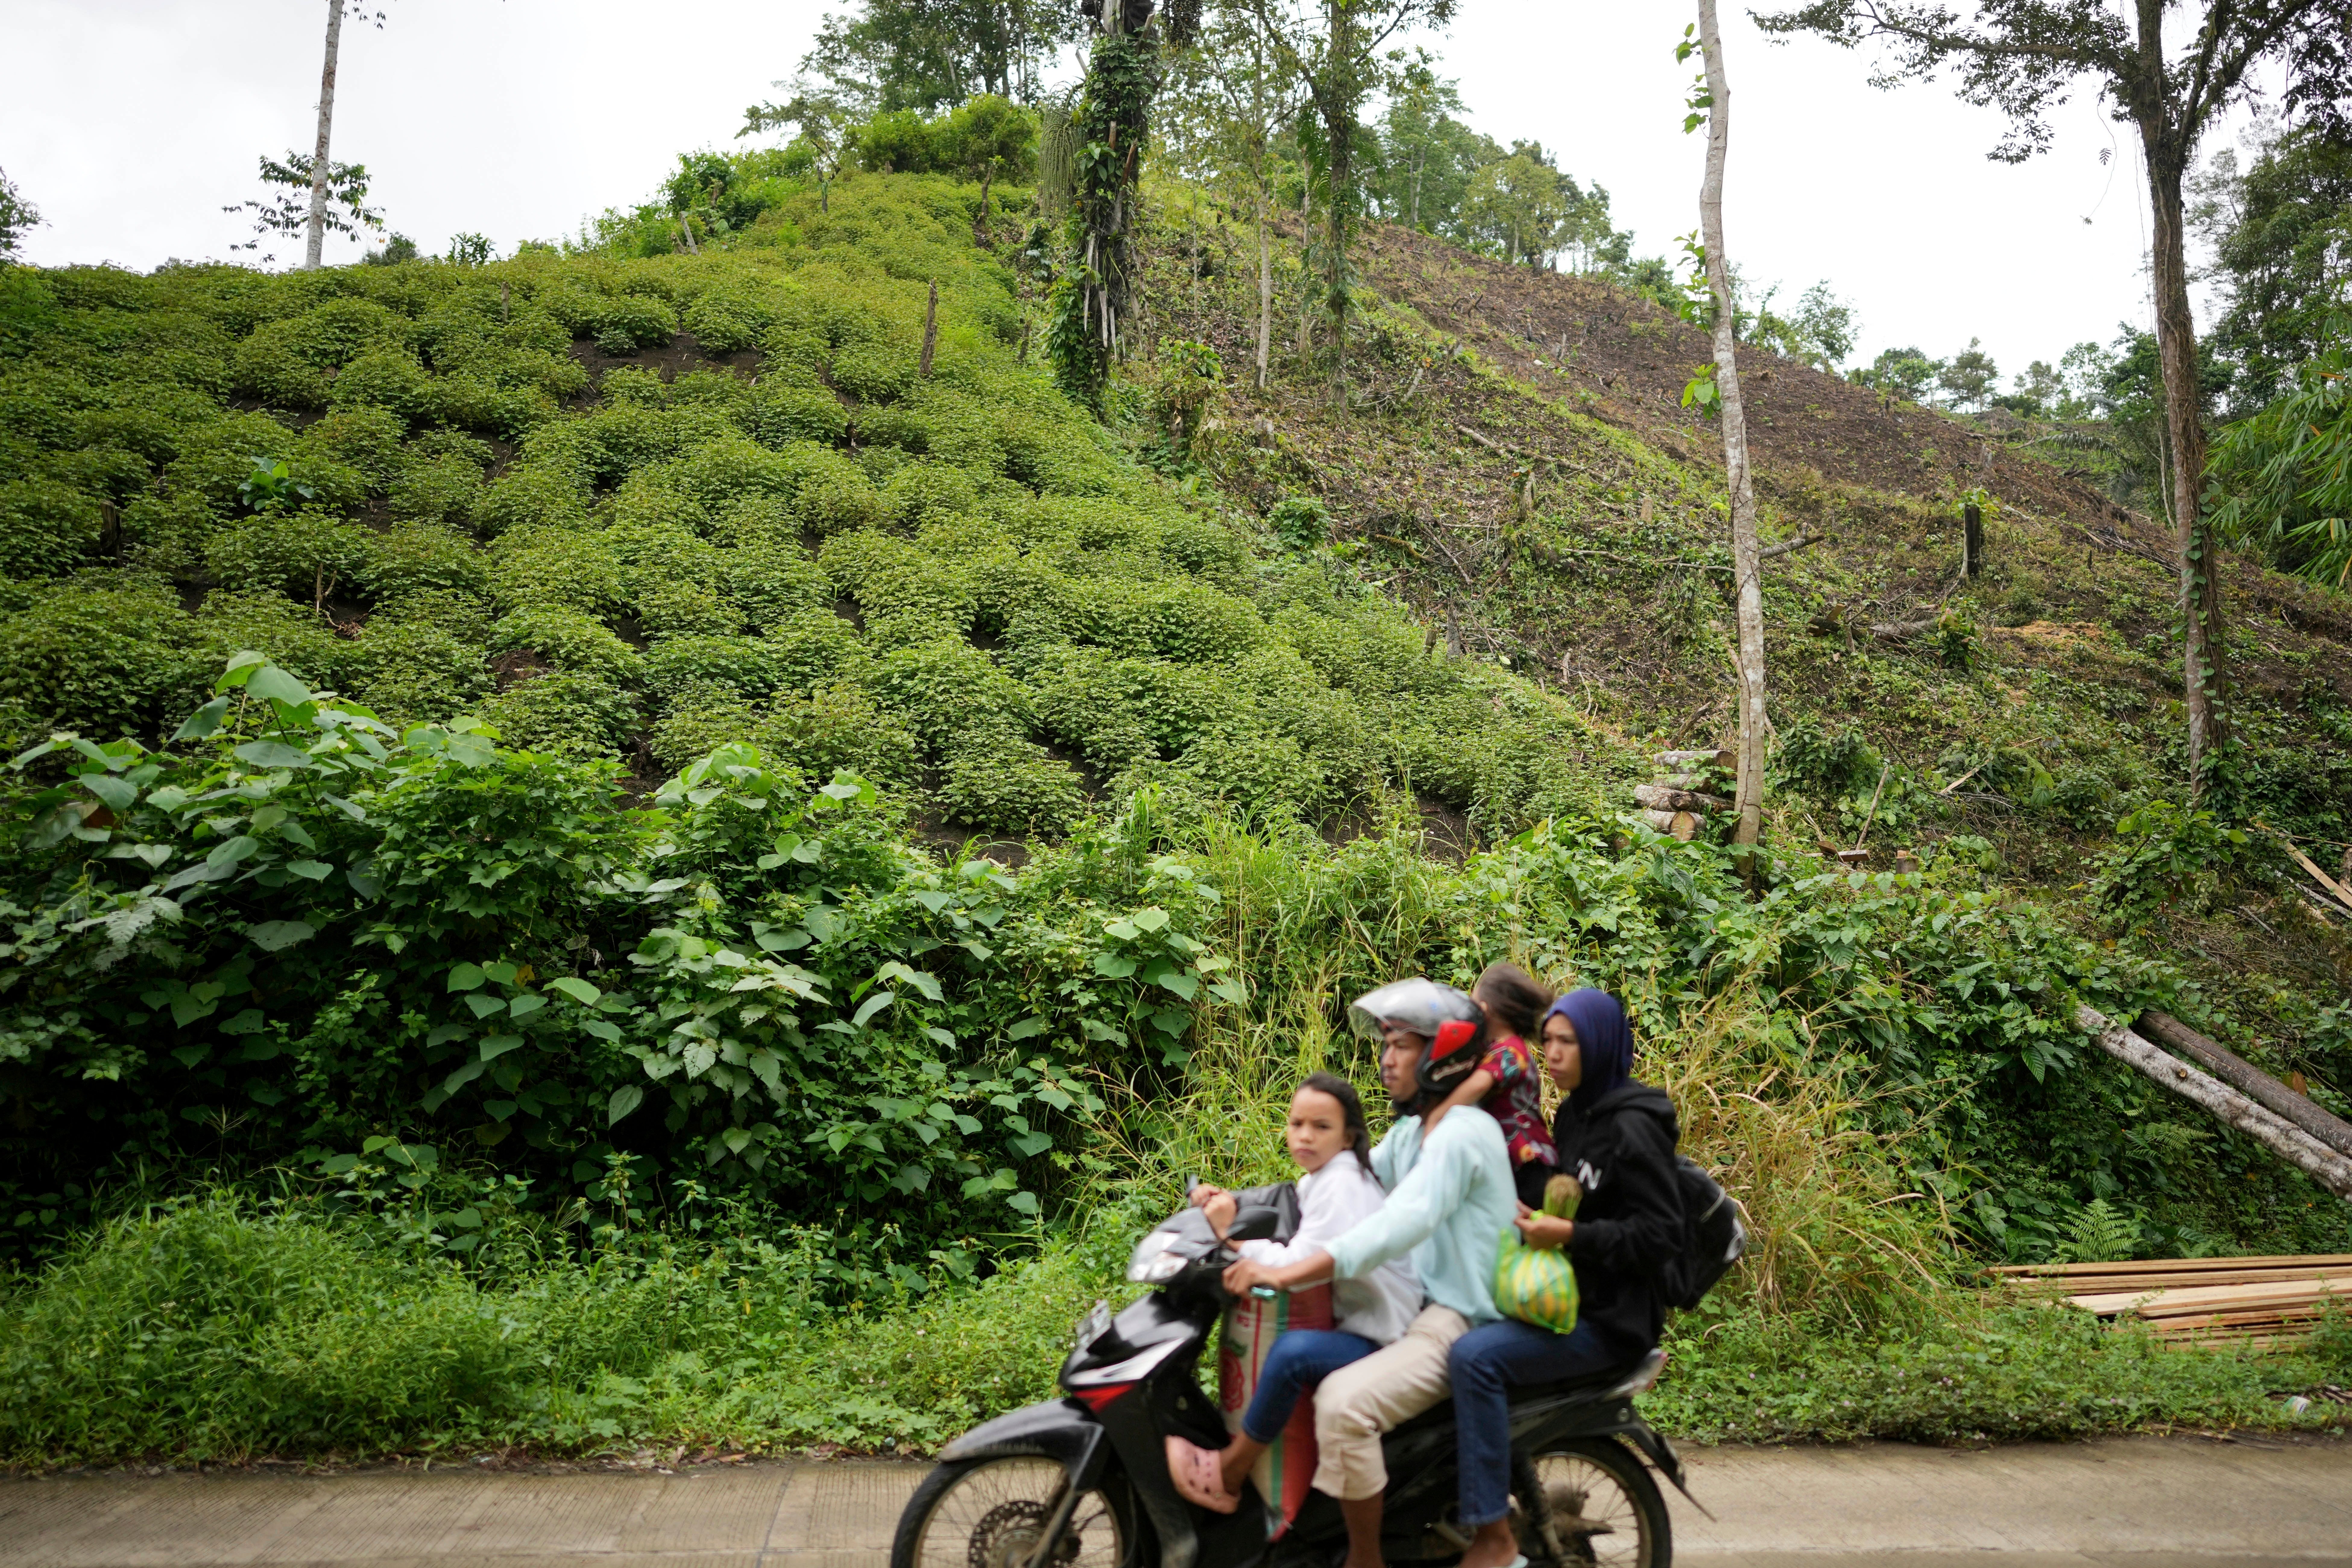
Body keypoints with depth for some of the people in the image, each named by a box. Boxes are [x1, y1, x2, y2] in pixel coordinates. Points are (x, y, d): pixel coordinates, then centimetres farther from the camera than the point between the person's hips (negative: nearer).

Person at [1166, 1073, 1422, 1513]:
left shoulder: (1341, 1183, -19)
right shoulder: (1316, 1179, 12)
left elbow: (1296, 1269, -26)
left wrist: (1232, 1234, -17)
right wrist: (1228, 1206, -2)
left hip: (1379, 1339, -11)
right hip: (1349, 1320, 11)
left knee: (1293, 1351, -34)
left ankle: (1228, 1476, -19)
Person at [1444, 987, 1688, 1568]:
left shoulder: (1632, 1127, -15)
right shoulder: (1574, 1114, 12)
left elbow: (1661, 1234, -19)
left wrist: (1569, 1234, -26)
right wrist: (1535, 1216, 10)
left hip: (1609, 1317, -10)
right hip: (1563, 1296, 10)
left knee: (1475, 1357, -27)